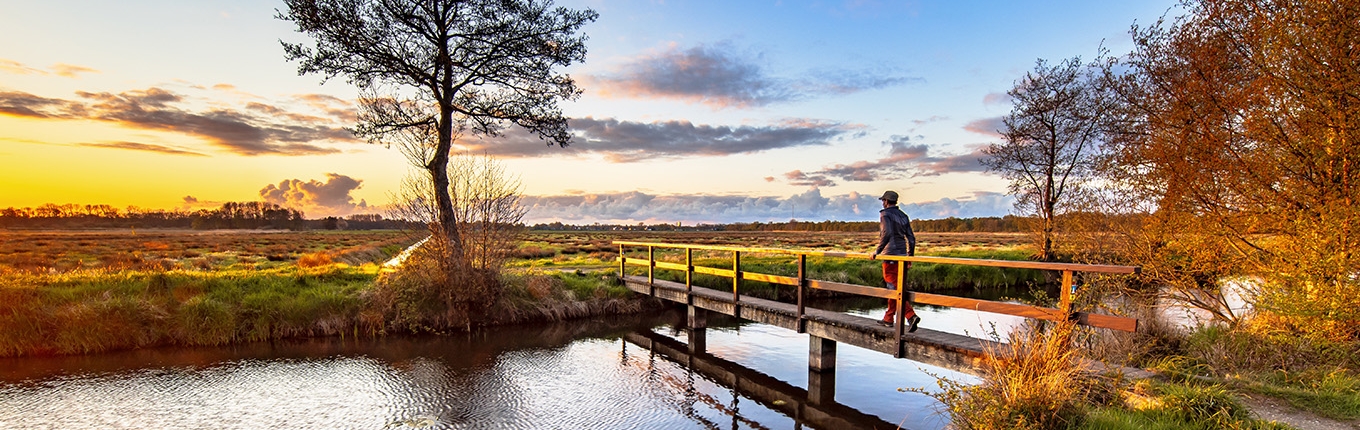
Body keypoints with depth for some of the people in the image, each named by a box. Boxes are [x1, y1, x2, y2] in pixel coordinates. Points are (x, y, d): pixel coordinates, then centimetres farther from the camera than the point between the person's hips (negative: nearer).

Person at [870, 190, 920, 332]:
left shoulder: (885, 214, -7)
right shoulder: (903, 215, 15)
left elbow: (886, 233, -23)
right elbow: (911, 238, 13)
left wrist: (877, 251, -17)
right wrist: (910, 257, 18)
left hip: (890, 256, -8)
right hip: (902, 256, 8)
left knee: (895, 289, -9)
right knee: (893, 287, 16)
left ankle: (911, 316, -22)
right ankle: (888, 319, 23)